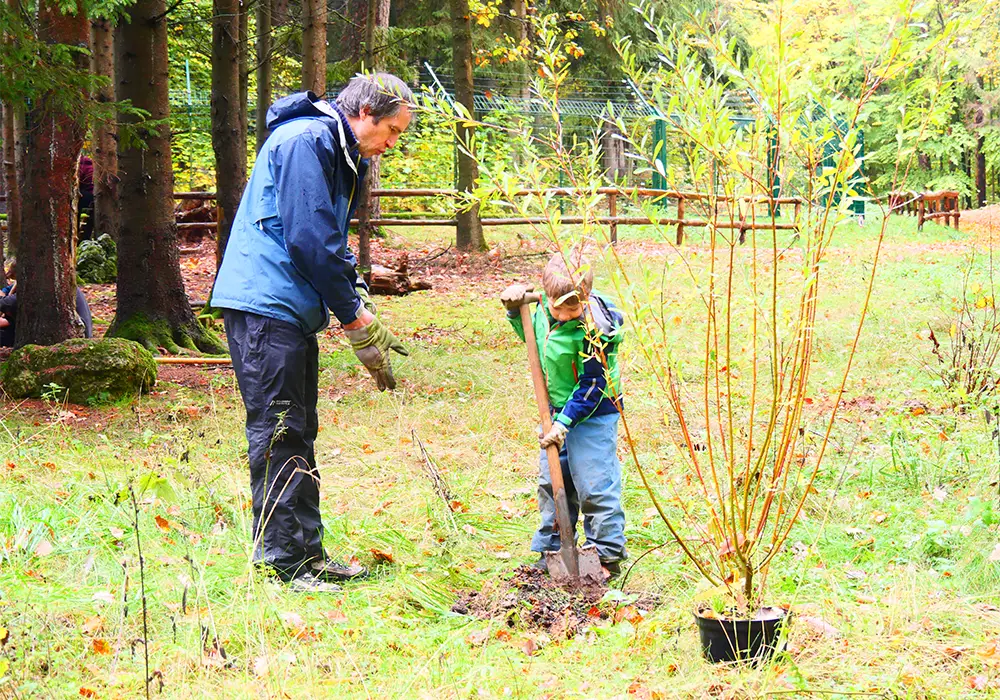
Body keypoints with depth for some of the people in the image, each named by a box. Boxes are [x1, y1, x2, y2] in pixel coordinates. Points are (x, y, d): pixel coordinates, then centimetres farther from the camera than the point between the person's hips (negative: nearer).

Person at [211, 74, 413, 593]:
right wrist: (358, 321, -14)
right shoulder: (306, 141, -15)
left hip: (293, 310, 11)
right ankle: (281, 561, -3)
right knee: (279, 434, -8)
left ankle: (306, 554, 20)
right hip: (265, 304, -10)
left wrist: (363, 314, 8)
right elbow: (310, 241, -21)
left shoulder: (344, 156, 18)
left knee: (298, 434, 13)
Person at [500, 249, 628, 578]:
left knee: (594, 485, -4)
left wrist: (564, 422, -22)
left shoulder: (593, 331, -29)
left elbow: (592, 387, -22)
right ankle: (551, 551, 26)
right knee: (551, 483, 14)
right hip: (557, 409, 8)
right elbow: (534, 336, 14)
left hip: (593, 415, -8)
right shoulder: (545, 305, -9)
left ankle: (608, 555, 9)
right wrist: (515, 310, -2)